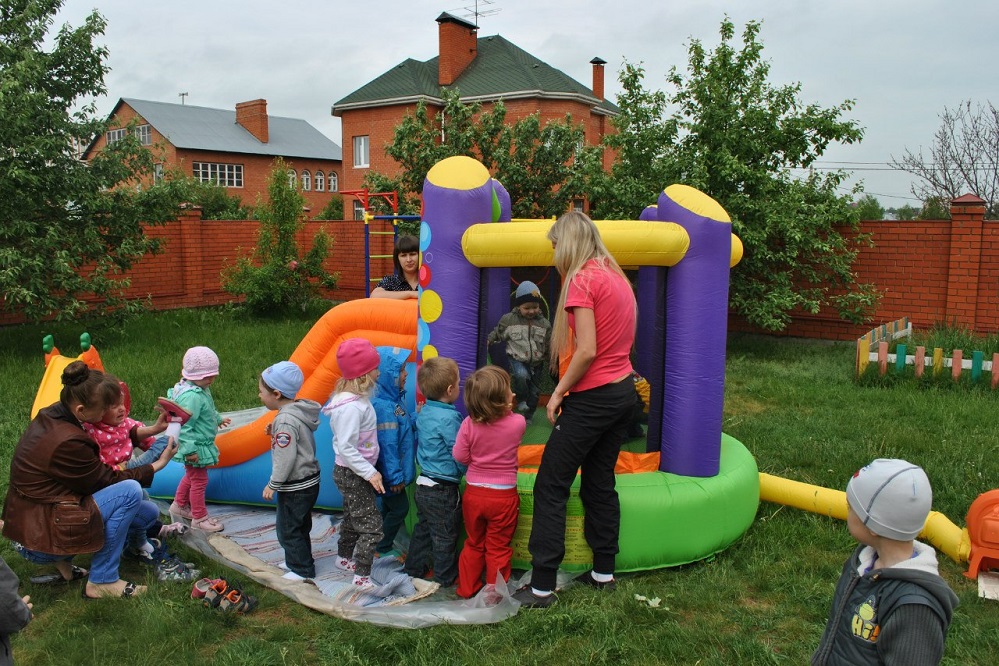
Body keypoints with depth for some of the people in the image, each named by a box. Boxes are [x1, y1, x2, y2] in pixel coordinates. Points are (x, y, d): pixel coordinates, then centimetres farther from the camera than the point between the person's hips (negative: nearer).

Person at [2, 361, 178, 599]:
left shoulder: (50, 416, -1)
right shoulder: (66, 441, -29)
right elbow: (107, 480, -15)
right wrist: (158, 465, -6)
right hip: (39, 541, -9)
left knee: (149, 513, 8)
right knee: (130, 491, -21)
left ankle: (63, 558, 11)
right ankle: (102, 582, -8)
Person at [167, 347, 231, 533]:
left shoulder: (201, 390, 4)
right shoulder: (191, 396, -28)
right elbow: (184, 425, -29)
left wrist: (218, 419, 40)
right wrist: (189, 450, -28)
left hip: (202, 444, 11)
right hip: (195, 447, -11)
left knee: (191, 476, 26)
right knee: (199, 480, 2)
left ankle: (179, 505, 45)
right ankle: (199, 518, 15)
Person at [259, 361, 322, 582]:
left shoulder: (285, 420, -25)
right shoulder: (299, 411, 4)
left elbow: (285, 458, -25)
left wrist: (273, 485, -15)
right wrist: (275, 433, 4)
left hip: (295, 487, -10)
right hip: (309, 481, 10)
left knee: (287, 529, 5)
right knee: (299, 526, 23)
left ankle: (303, 570, 15)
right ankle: (298, 561, 37)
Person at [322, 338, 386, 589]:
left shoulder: (358, 398, 2)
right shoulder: (350, 407, -27)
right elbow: (346, 447, -28)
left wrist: (369, 470, 12)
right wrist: (370, 473, -25)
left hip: (353, 472, 10)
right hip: (351, 474, -10)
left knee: (353, 518, 26)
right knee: (372, 525, -6)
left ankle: (344, 558, 45)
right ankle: (362, 577, 3)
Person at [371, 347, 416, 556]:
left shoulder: (396, 398, 2)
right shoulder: (383, 407, -28)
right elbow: (387, 446, -26)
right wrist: (394, 476, -22)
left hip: (396, 468, 9)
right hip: (391, 471, -9)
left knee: (389, 507, 20)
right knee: (400, 508, 5)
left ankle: (383, 544, 35)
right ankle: (381, 548, 21)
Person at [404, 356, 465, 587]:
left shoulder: (423, 413, 2)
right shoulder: (449, 418, -23)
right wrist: (462, 471, -1)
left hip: (423, 484, 8)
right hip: (443, 490, -8)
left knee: (423, 529, 23)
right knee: (445, 536, 9)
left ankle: (414, 568, 36)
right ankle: (446, 577, 23)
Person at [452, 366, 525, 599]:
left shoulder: (470, 424, -14)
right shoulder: (518, 423, -15)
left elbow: (460, 456, -6)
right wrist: (508, 410, 8)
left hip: (473, 493, 2)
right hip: (503, 495, -2)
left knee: (473, 544, 21)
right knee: (498, 548, 13)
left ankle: (466, 590, 32)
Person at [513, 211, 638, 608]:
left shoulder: (582, 280, -14)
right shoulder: (617, 277, 12)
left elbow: (587, 351, -22)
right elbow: (623, 340, 12)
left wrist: (559, 392, -9)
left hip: (593, 397, -9)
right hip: (624, 390, 9)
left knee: (551, 487, -2)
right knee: (600, 483, 18)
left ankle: (542, 587, 3)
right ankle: (603, 572, 27)